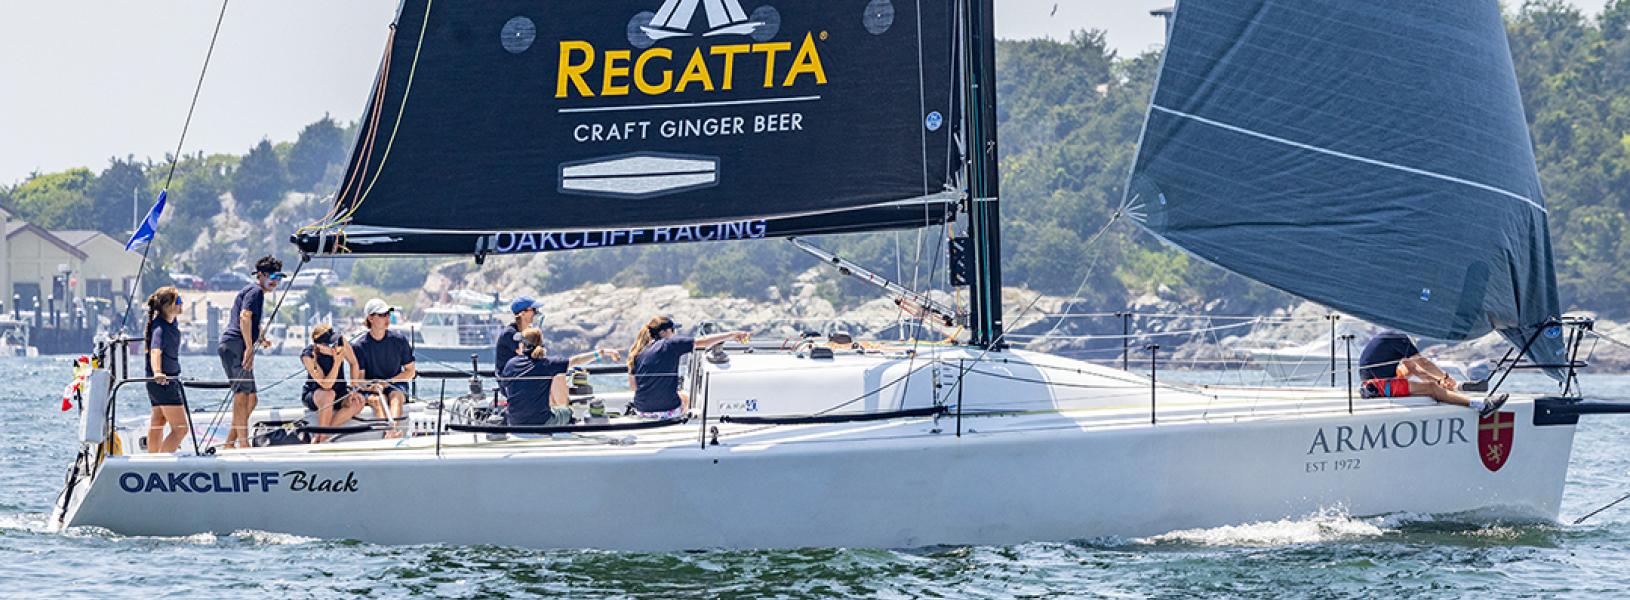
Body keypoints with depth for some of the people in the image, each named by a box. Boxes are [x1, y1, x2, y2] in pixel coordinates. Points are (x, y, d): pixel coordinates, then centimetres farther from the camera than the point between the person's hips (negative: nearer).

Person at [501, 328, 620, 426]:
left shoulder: (510, 364, -1)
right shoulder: (546, 363, -8)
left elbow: (506, 390, 11)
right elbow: (576, 360, -5)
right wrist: (603, 352, 2)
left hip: (515, 423, 2)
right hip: (541, 423, -2)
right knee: (567, 412, 27)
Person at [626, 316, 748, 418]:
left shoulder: (637, 352, 2)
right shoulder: (671, 345, -8)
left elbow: (632, 385, 6)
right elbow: (703, 341, -5)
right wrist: (732, 335, 4)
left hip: (641, 410, 4)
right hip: (668, 410, -4)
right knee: (685, 397, 32)